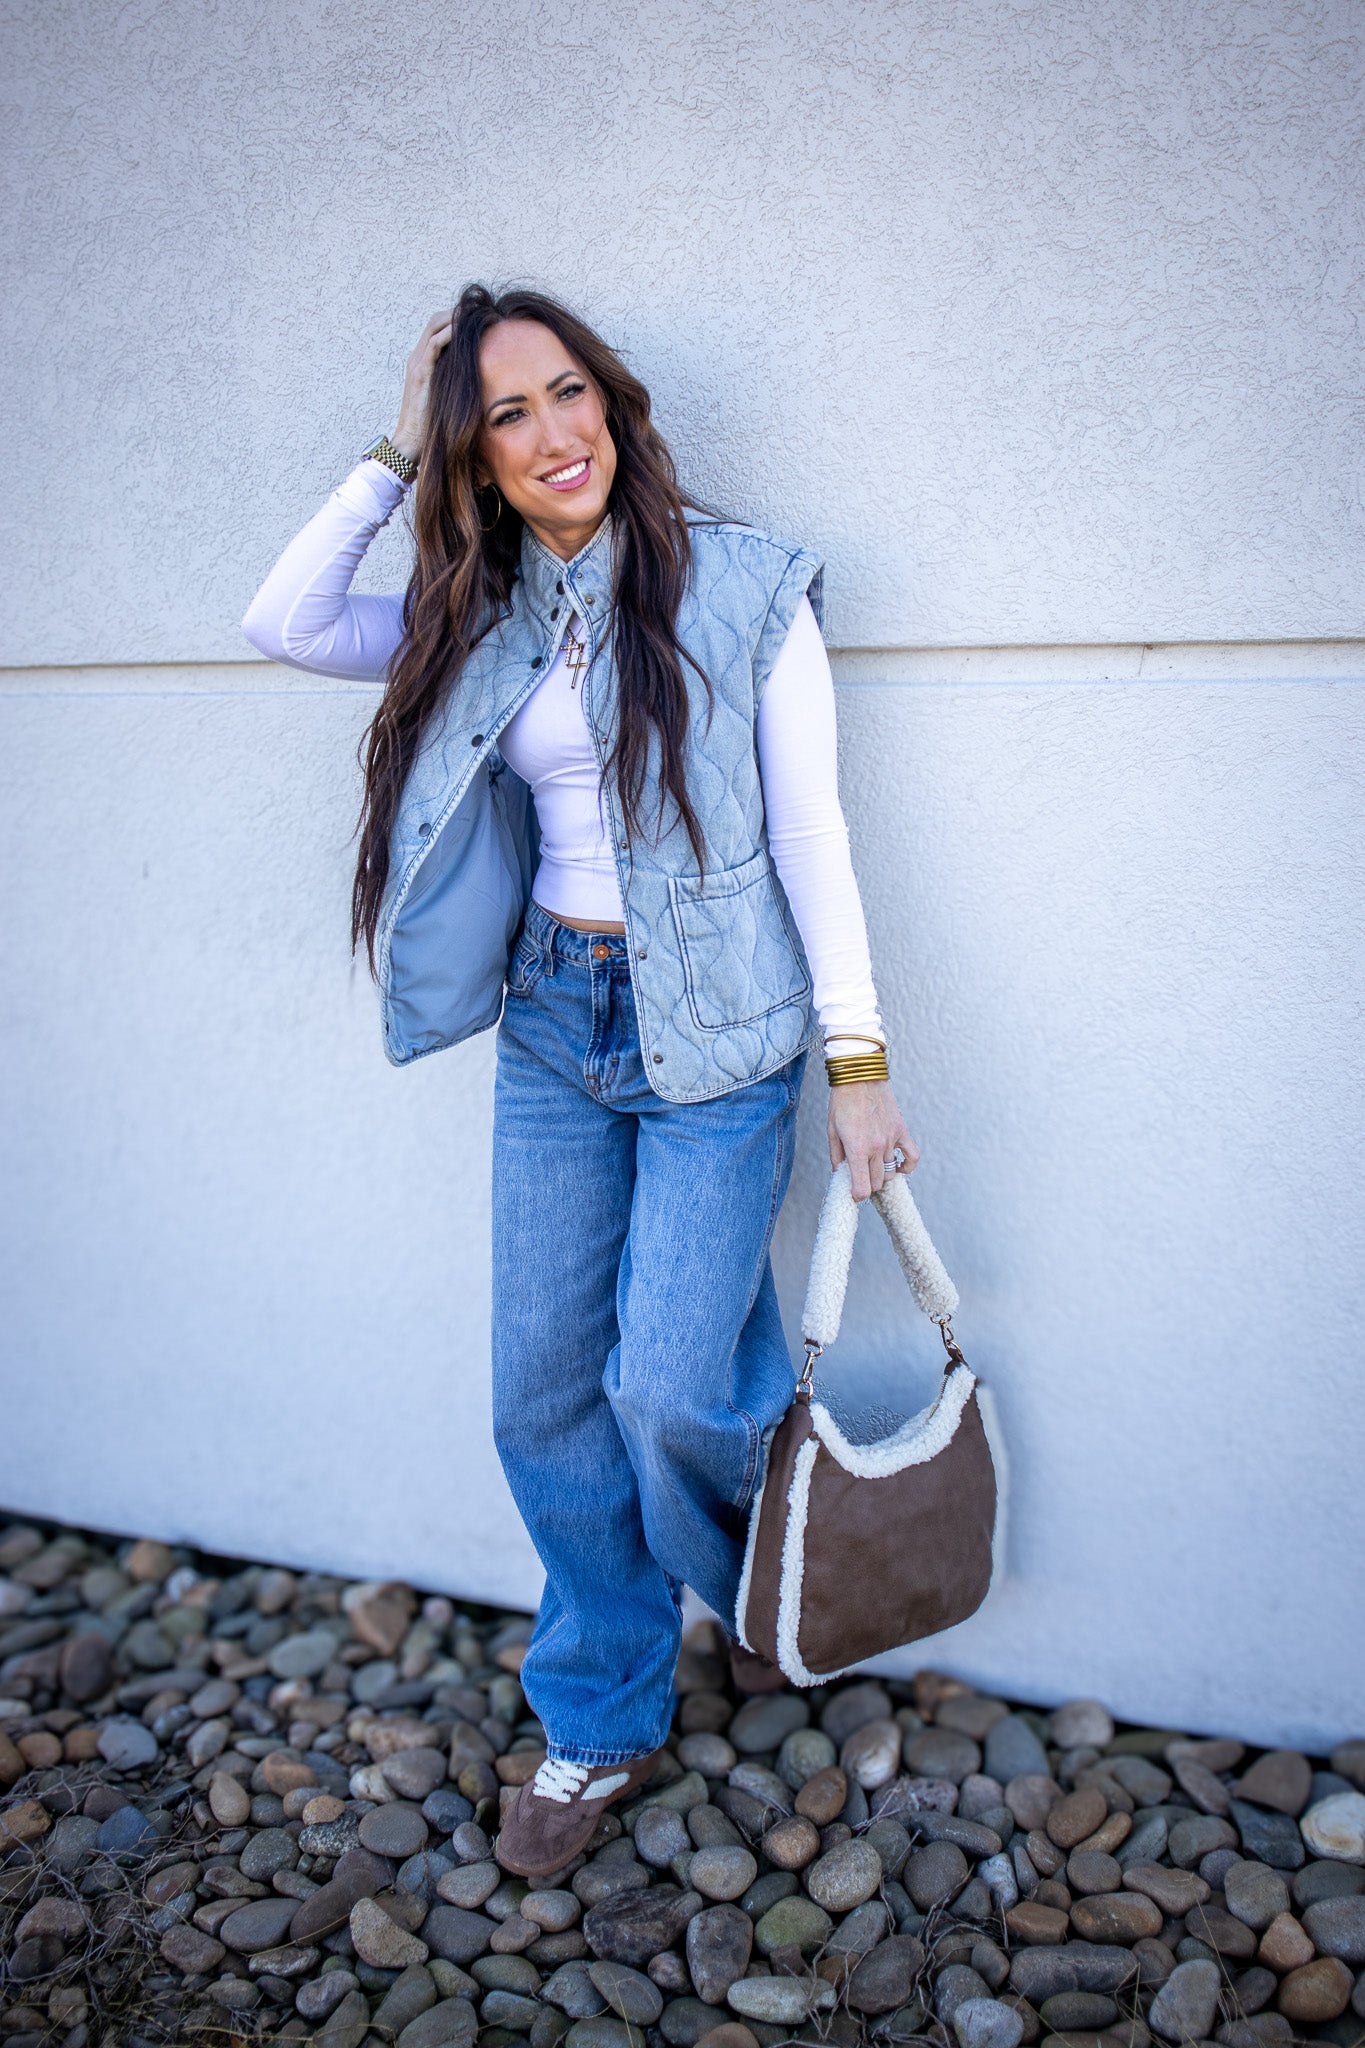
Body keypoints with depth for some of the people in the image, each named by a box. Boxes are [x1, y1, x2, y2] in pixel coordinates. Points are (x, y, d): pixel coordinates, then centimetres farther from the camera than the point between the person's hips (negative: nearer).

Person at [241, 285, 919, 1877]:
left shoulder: (741, 589, -6)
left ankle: (767, 1580, 28)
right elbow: (282, 625, 0)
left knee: (666, 1388, -9)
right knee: (545, 1399, 7)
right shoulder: (482, 621, 7)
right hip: (553, 1024, 5)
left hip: (716, 1034, -4)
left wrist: (859, 1060, -10)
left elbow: (810, 833, -7)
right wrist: (393, 457, -1)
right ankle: (601, 1722, 28)